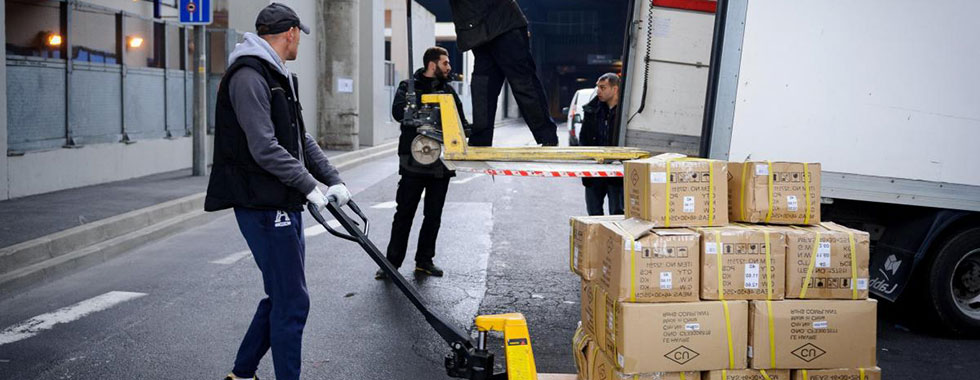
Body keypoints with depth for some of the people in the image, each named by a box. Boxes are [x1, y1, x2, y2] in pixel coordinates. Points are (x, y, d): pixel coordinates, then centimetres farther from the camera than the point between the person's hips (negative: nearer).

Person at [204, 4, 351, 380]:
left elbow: (301, 138, 20)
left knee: (281, 296, 17)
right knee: (292, 301, -6)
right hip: (263, 206, -10)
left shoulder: (279, 77, 19)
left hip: (285, 205, 10)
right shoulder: (249, 77, -15)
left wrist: (333, 179, 9)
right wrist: (310, 186, -19)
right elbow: (265, 148, -23)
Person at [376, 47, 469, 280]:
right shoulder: (409, 86, 1)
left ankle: (424, 260, 20)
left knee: (433, 215, 10)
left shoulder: (448, 90, 15)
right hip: (414, 161, -5)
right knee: (404, 214, -1)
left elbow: (460, 119, 18)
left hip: (441, 162, 5)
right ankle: (392, 262, 7)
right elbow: (399, 111, -16)